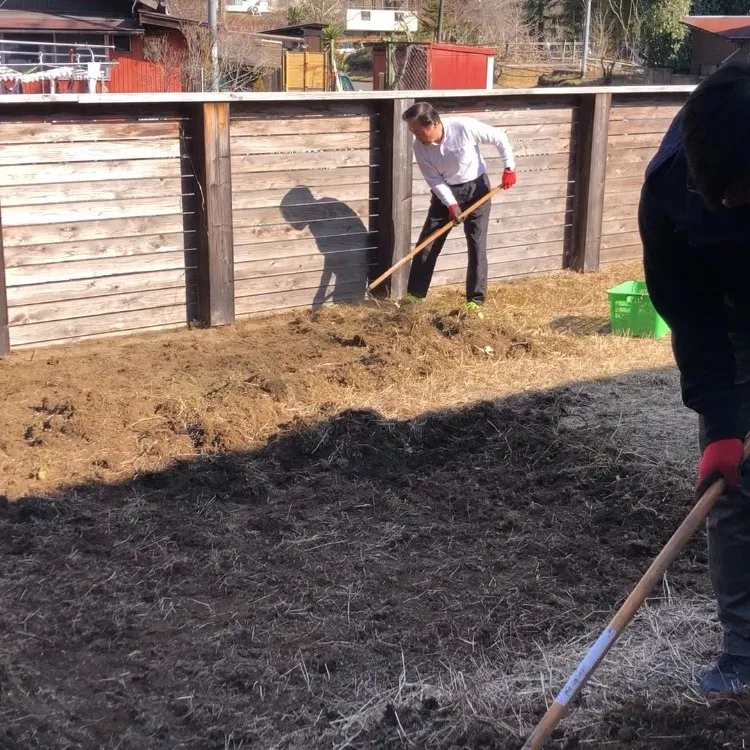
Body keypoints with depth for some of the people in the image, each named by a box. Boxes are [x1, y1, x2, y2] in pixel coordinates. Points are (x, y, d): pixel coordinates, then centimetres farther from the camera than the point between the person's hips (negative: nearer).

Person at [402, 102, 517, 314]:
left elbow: (499, 138, -12)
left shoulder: (465, 127, -26)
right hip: (445, 192, 3)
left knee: (476, 245, -4)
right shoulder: (419, 146, -16)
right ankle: (415, 294, 12)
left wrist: (509, 167, -12)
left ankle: (476, 300, 2)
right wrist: (450, 204, -20)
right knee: (427, 243, 1)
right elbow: (434, 179, -10)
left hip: (476, 188, -3)